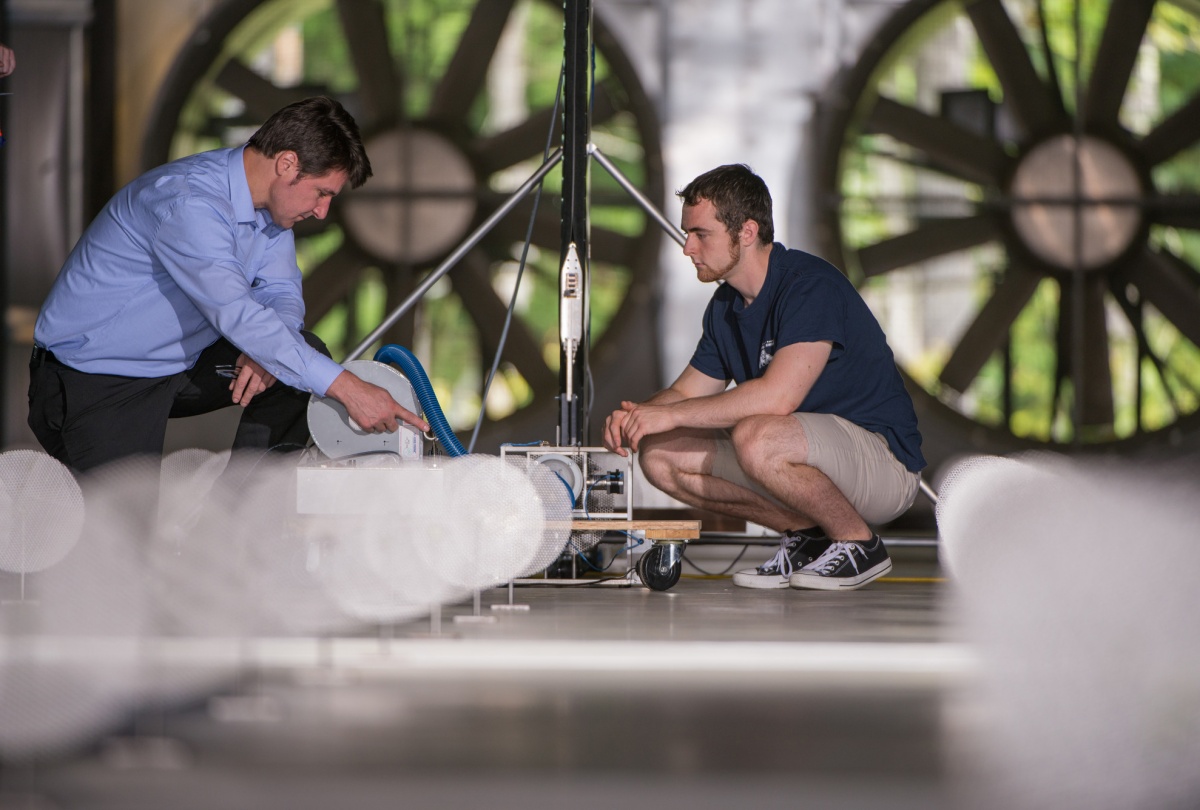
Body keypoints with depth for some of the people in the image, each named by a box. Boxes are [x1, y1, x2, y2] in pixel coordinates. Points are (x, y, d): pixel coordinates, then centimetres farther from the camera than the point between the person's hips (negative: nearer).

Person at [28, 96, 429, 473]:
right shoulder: (185, 201, -30)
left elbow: (281, 294, 5)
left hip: (181, 365, 9)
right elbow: (235, 314, -38)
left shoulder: (270, 199, -1)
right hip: (95, 382, -9)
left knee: (306, 355, -5)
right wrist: (345, 388, -40)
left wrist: (265, 350, -20)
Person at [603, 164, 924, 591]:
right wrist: (636, 415, -9)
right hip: (813, 454, 9)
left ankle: (858, 542, -12)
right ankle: (805, 534, 5)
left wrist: (671, 414, -26)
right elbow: (686, 392, 14)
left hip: (885, 460, -9)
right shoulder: (726, 306, 8)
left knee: (757, 438, -37)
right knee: (660, 455, -3)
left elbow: (778, 395, -33)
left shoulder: (812, 286, -21)